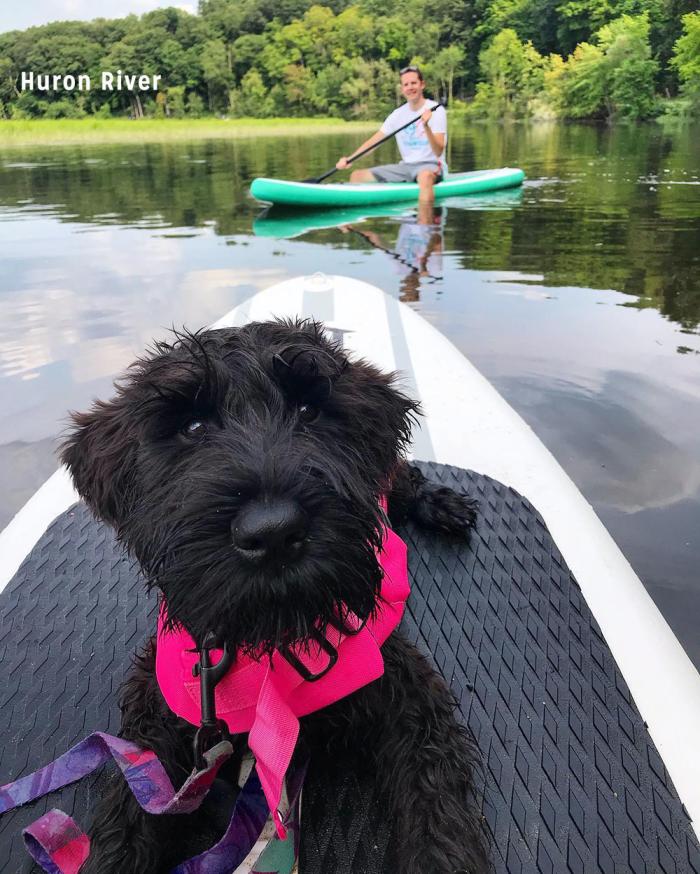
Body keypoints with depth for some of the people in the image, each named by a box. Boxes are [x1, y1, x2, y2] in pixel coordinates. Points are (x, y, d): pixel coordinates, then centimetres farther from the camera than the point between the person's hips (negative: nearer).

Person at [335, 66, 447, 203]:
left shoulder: (436, 110, -7)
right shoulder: (399, 114, 8)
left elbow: (438, 152, -17)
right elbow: (375, 140, 6)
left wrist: (426, 127, -34)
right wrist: (349, 159, -8)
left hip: (431, 165, -6)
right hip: (406, 166, 6)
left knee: (425, 176, -44)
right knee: (357, 176, -4)